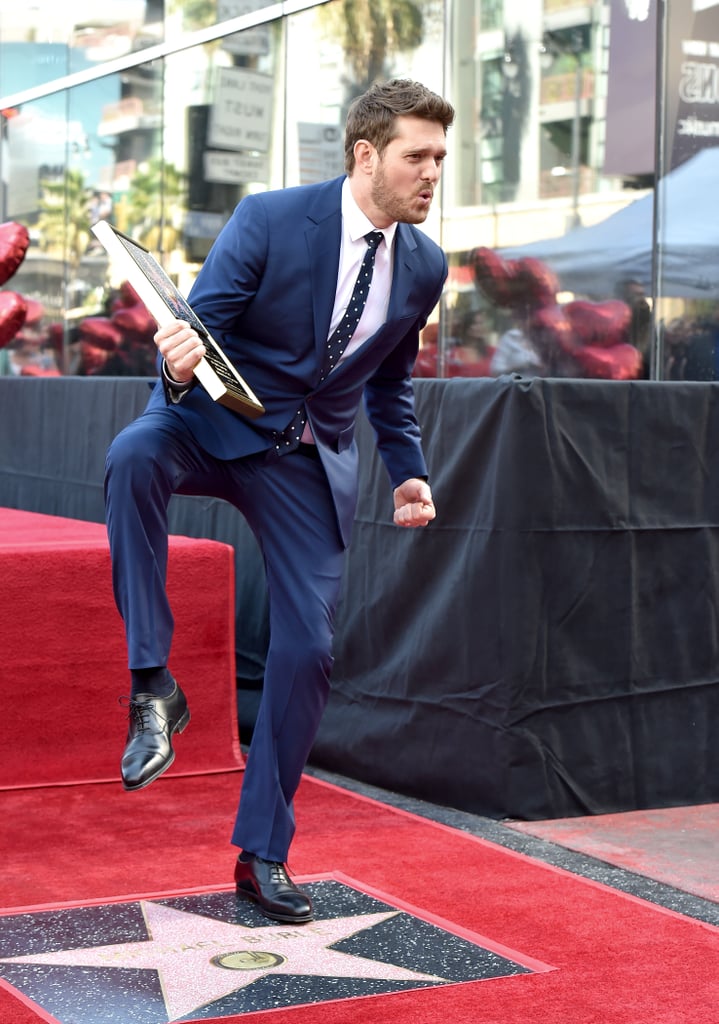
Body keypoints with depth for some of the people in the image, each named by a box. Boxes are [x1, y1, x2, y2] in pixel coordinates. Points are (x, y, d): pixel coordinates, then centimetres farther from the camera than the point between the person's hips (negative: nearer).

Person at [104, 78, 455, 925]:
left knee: (307, 649, -3)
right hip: (217, 424, -3)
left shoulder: (424, 266, 1)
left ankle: (262, 852, 13)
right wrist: (179, 362, -38)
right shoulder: (269, 220, -14)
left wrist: (408, 471, 7)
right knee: (132, 456, -38)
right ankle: (152, 687, -28)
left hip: (311, 462, 4)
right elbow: (198, 324, -14)